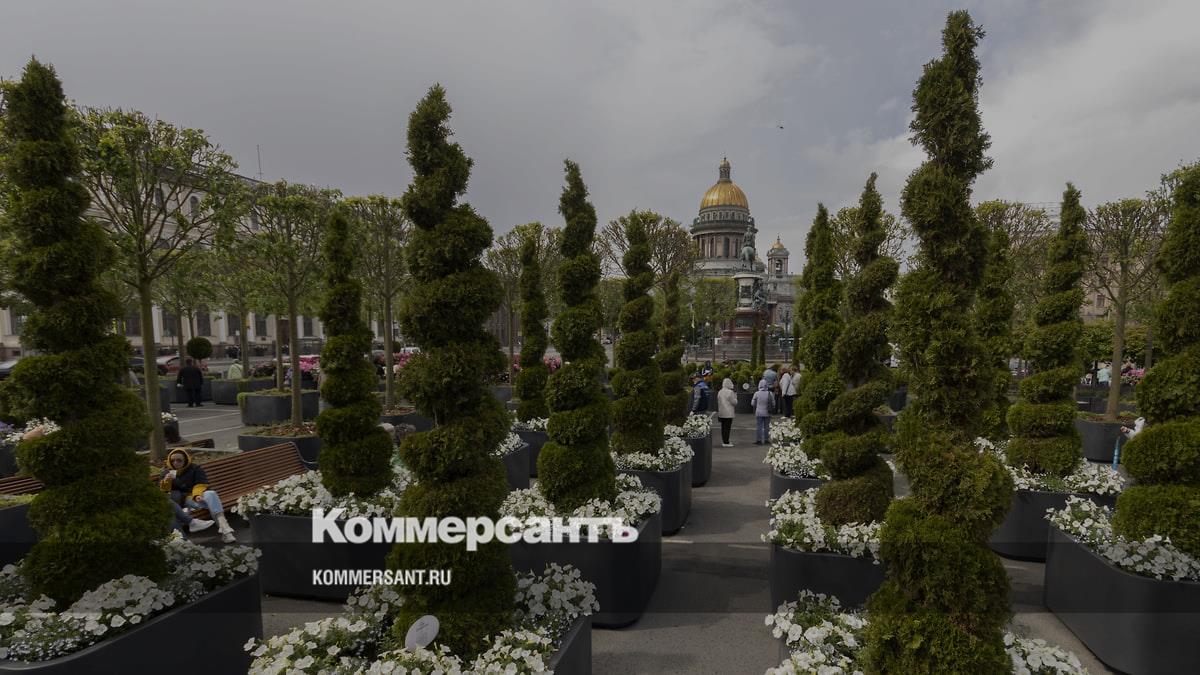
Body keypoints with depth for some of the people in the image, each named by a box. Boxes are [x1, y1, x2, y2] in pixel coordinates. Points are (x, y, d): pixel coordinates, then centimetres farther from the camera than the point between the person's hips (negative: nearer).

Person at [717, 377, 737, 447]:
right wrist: (735, 396, 8)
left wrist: (718, 412, 20)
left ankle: (724, 441, 18)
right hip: (728, 413, -7)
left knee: (723, 427, 12)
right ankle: (726, 442, -4)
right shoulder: (730, 392, -13)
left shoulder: (719, 392, 9)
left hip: (721, 413, 7)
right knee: (727, 427, -4)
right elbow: (734, 402, -9)